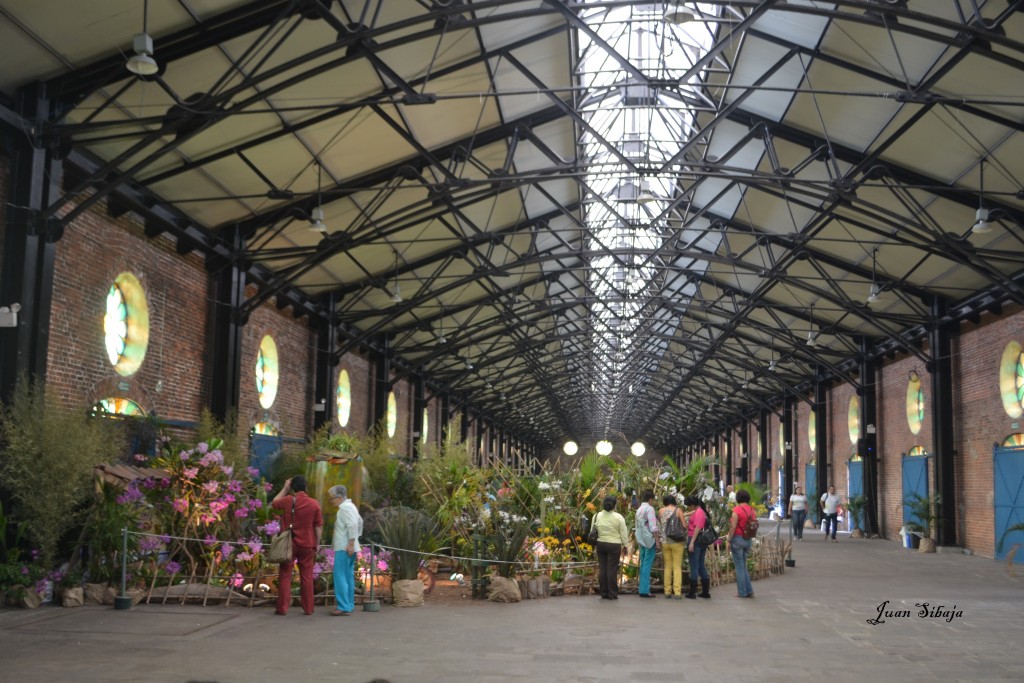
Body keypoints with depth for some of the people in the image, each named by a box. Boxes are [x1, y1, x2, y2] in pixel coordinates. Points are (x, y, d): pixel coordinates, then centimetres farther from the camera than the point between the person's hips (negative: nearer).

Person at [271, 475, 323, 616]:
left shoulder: (287, 500, -5)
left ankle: (282, 608, 4)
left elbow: (274, 503, 17)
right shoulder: (314, 504, -3)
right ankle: (308, 609, 10)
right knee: (307, 577, 7)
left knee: (285, 576, 6)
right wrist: (317, 545, 8)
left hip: (288, 544, -1)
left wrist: (285, 488, 21)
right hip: (307, 545, 1)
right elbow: (319, 526, -1)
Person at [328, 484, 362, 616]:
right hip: (347, 547, 10)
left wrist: (351, 543, -23)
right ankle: (349, 605, 15)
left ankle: (344, 607, -13)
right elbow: (359, 522, 25)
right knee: (348, 577, 12)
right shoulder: (350, 506, 18)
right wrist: (357, 537, 21)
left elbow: (353, 525, -24)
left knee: (340, 577, -11)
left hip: (344, 548, -10)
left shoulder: (345, 507, -13)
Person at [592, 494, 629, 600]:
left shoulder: (596, 516, 4)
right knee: (612, 569, -1)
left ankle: (604, 593, 12)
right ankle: (612, 594, 2)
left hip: (600, 544, 4)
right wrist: (625, 546, 8)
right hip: (614, 545, -4)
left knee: (602, 569, 8)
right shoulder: (618, 517, -7)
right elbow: (624, 533, -3)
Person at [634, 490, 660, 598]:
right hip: (649, 540, -8)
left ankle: (641, 588, 19)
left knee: (643, 564, 15)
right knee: (647, 565, -6)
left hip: (641, 540, 8)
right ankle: (644, 590, -6)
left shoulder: (639, 509, 14)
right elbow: (653, 527, -16)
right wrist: (657, 541, -13)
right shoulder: (649, 508, -11)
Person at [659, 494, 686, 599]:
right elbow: (684, 526, -8)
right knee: (677, 567, 1)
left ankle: (667, 591, 9)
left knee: (667, 566, 11)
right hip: (677, 542, -3)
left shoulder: (661, 511, 4)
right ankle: (677, 592, -5)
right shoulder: (678, 510, -4)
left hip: (665, 542, 3)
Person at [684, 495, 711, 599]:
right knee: (701, 565, 14)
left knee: (694, 567, -4)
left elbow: (697, 528, -21)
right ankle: (706, 591, 15)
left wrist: (691, 543, -22)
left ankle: (692, 592, 0)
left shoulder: (698, 512, -14)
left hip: (695, 540, -9)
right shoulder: (702, 511, 13)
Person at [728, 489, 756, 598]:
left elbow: (733, 527, -15)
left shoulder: (737, 510, -14)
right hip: (749, 540, 6)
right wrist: (751, 540, 17)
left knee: (739, 566, 2)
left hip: (738, 539, -6)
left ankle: (742, 592, 6)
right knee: (743, 566, 17)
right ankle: (749, 591, 13)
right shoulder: (752, 510, 5)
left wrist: (729, 541, -7)